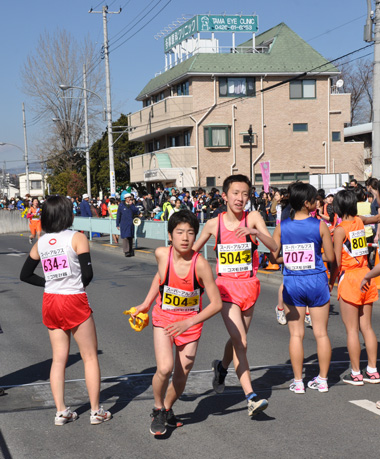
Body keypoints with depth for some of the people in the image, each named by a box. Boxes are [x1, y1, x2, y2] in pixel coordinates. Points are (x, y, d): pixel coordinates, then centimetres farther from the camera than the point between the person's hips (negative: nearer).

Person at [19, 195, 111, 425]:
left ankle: (61, 411, 15)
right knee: (90, 356, 7)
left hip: (50, 303, 5)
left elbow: (25, 275, 10)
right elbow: (87, 273, -15)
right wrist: (80, 286, 4)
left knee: (59, 358, 13)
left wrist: (50, 283, 10)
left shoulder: (40, 243, 5)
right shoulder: (77, 238, -10)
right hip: (74, 302, -5)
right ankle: (96, 411, 11)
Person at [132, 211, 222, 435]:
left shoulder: (200, 264, -24)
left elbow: (216, 303, -21)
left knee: (182, 375, 4)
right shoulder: (162, 254, -17)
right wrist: (146, 304, 11)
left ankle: (168, 408, 35)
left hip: (191, 322, 0)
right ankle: (158, 409, 10)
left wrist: (188, 323, -28)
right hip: (164, 318, 0)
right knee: (165, 368, -18)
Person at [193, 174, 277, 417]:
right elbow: (194, 249, 16)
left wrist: (255, 232, -32)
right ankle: (251, 397, -14)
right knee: (240, 342, -14)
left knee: (237, 340, 16)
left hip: (249, 286, 2)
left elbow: (274, 247, -16)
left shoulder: (253, 217, -4)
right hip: (226, 287, -1)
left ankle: (222, 366, 48)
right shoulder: (214, 224, -1)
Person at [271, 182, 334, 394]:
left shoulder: (282, 226, -4)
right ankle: (323, 379, 17)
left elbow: (274, 256, -3)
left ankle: (298, 381, 12)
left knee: (296, 334, 8)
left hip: (292, 283, 1)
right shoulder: (320, 225, -8)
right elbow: (331, 257, -5)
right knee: (321, 333, 10)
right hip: (317, 281, -1)